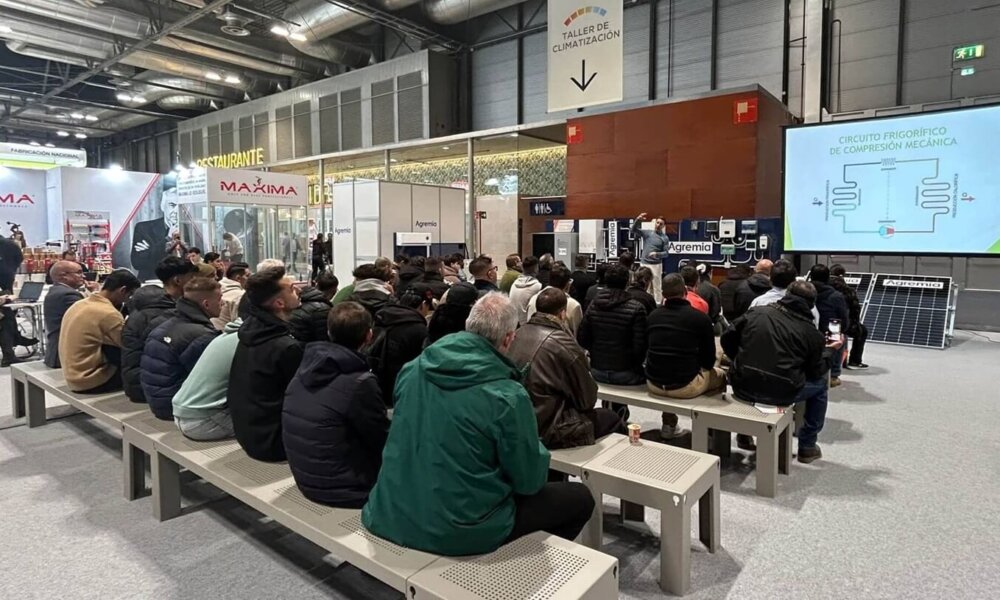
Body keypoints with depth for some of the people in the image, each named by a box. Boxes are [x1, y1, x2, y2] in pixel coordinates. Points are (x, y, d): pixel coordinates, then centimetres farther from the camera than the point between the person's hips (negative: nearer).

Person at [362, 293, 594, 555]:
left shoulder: (413, 369, -4)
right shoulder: (508, 396, -22)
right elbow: (530, 482, -11)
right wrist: (536, 447, 10)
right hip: (459, 532, -6)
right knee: (580, 497, 11)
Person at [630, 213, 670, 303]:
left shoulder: (664, 238, 0)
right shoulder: (647, 232, 6)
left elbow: (666, 253, -4)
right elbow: (633, 230, -1)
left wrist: (657, 254, -24)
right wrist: (638, 220, -17)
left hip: (656, 265, -3)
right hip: (644, 263, 3)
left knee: (656, 286, -2)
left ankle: (658, 303, 4)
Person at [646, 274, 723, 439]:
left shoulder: (652, 316, 1)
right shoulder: (701, 317, -9)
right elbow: (709, 360, -1)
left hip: (653, 383, 4)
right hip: (685, 386, -3)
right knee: (719, 375, 25)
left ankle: (668, 426, 37)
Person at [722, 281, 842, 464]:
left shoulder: (756, 312, 2)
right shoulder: (810, 332, -1)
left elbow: (727, 339, 7)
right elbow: (817, 371, 8)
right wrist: (831, 350, 26)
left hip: (743, 388, 2)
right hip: (781, 394, -2)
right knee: (820, 384, 26)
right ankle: (807, 446, 33)